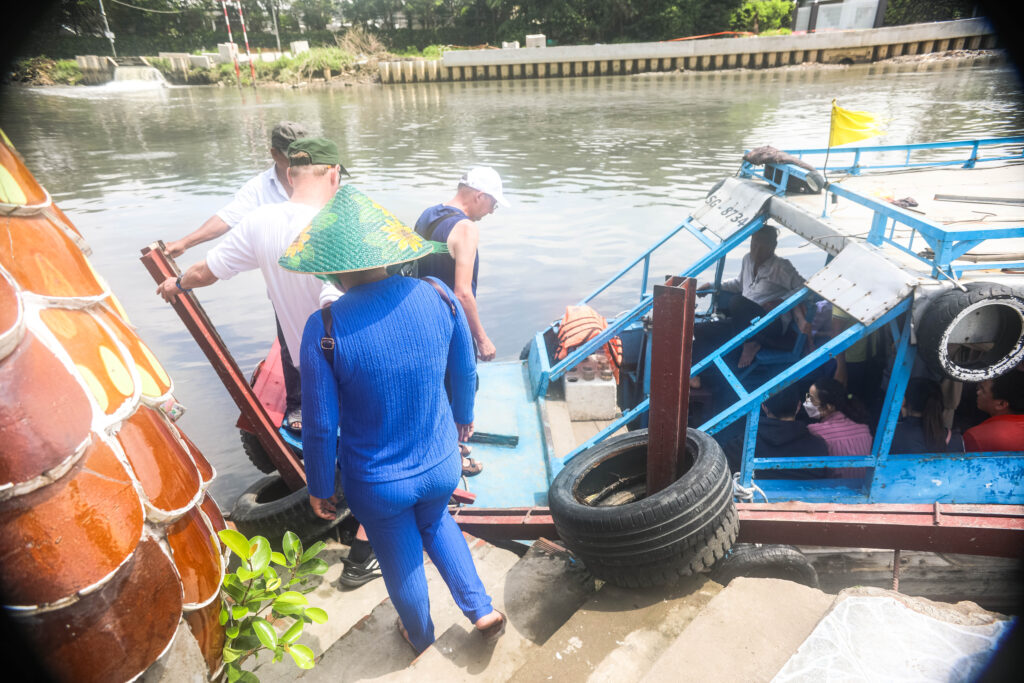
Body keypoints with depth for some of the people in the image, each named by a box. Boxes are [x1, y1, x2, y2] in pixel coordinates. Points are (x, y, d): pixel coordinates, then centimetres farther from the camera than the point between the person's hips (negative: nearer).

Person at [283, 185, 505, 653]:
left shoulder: (325, 328, -24)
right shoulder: (439, 297, -15)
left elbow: (321, 425, -16)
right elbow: (464, 372, 0)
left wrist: (319, 487, 2)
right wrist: (464, 416, 20)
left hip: (377, 484, -2)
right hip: (440, 465, 3)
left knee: (401, 563, 25)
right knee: (435, 524, 35)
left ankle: (421, 639, 53)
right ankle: (481, 611, 35)